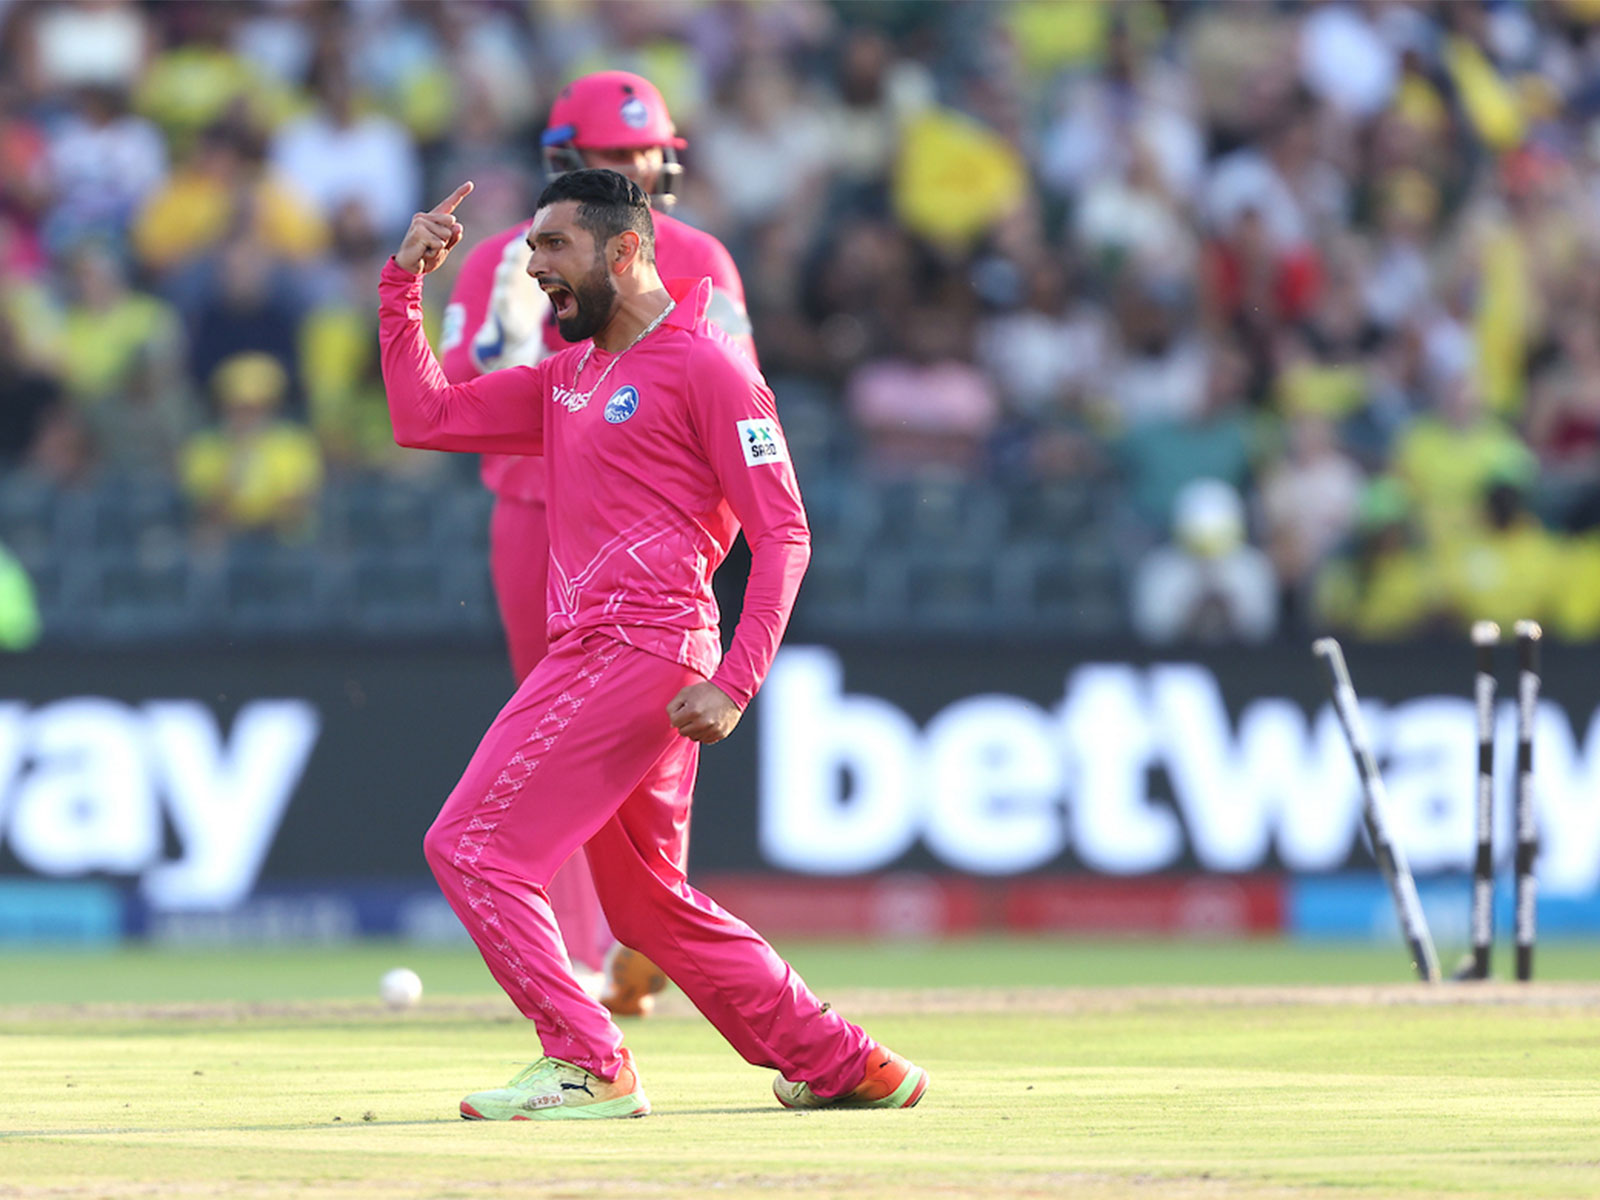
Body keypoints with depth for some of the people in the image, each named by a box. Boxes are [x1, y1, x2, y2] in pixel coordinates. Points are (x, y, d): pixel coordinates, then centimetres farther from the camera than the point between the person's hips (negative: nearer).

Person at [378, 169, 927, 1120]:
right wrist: (405, 283, 13)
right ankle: (845, 1066, 21)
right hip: (592, 652, 9)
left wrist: (734, 684, -19)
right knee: (649, 905, 15)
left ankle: (589, 1067, -11)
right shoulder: (568, 377, 19)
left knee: (472, 846, -12)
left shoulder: (706, 369, -7)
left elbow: (783, 534, -11)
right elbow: (425, 417, 20)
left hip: (641, 650, -9)